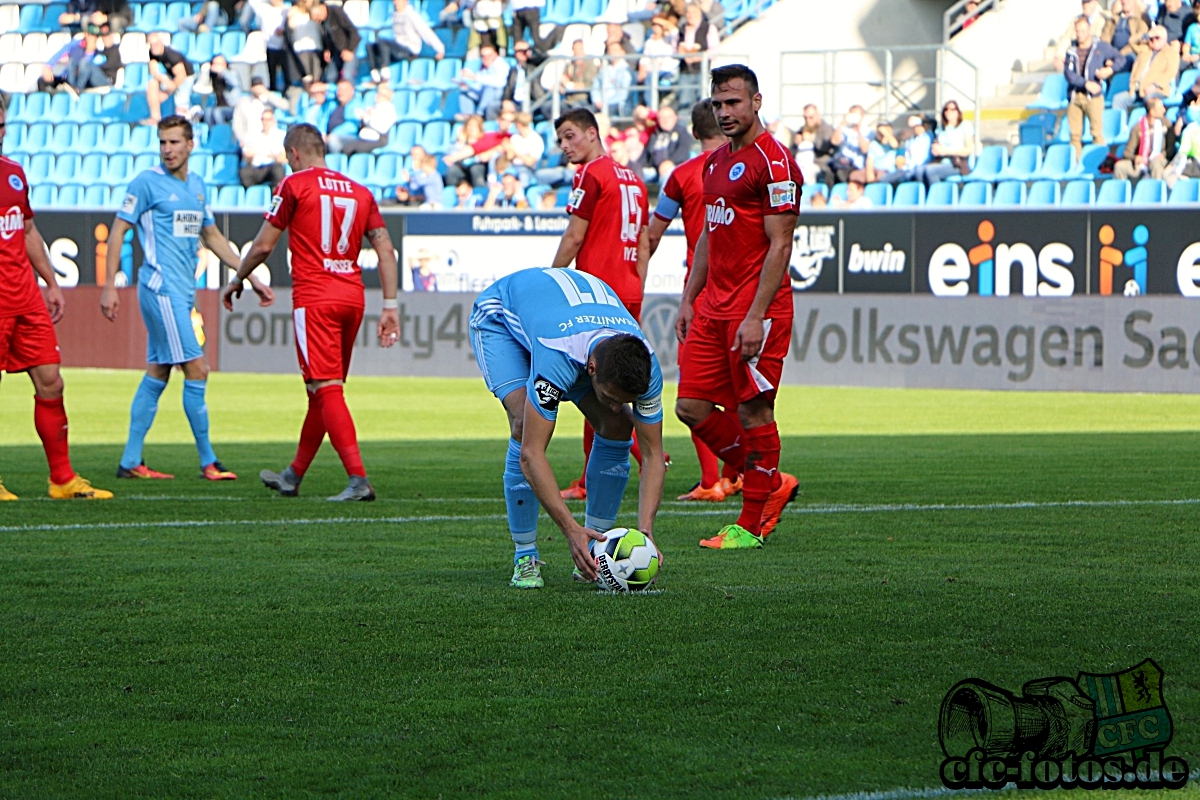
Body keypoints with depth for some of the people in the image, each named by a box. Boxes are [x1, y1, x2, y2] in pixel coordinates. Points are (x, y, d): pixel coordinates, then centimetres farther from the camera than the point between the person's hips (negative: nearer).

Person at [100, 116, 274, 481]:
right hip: (161, 288, -7)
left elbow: (213, 238, 24)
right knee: (197, 370, -9)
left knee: (157, 375, 8)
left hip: (182, 292, 7)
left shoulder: (196, 185, 14)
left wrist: (251, 278, 21)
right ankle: (208, 462, -4)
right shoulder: (147, 182, -6)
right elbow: (117, 231, -5)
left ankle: (130, 461, 11)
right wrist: (109, 286, -12)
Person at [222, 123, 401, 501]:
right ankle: (294, 475, 29)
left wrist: (236, 281, 17)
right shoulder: (359, 192, 13)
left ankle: (358, 479, -21)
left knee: (327, 389, -9)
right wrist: (390, 306, 7)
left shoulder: (294, 185, -2)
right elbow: (385, 250, 7)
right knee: (322, 389, 16)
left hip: (314, 298, -6)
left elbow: (263, 245, 1)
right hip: (352, 297, 6)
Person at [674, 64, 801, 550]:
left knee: (753, 410, -3)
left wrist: (755, 316, -20)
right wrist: (688, 301, 18)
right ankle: (772, 485, 19)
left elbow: (779, 246, -15)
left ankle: (752, 524, 5)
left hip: (756, 309, -9)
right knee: (691, 406, 5)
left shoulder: (773, 163, -11)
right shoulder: (715, 163, 17)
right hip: (713, 307, 9)